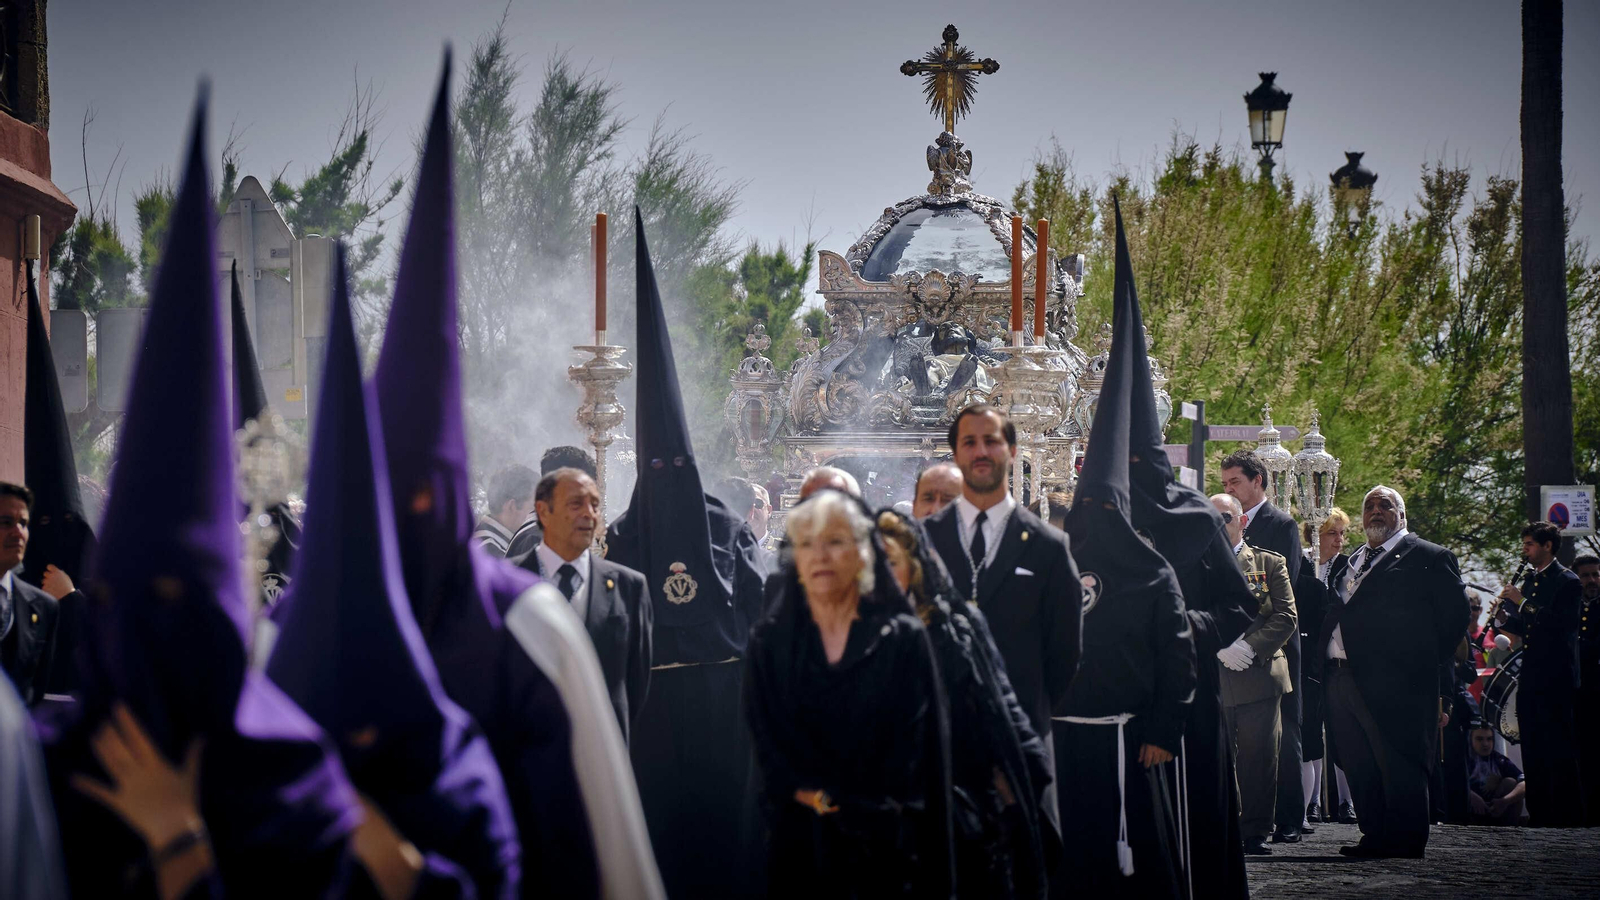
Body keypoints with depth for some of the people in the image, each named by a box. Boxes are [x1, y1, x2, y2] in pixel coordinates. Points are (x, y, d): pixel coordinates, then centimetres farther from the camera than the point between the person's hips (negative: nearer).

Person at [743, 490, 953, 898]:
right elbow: (768, 743, 0)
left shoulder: (904, 639, 1)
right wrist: (826, 802, -13)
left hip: (886, 845, -1)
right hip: (800, 845, 1)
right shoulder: (770, 641, 5)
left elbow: (919, 744, -4)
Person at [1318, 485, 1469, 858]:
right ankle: (1375, 835, 13)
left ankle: (1406, 839, -2)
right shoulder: (1349, 564, 23)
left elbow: (1455, 614, -2)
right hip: (1343, 679, 7)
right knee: (1359, 767, 7)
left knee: (1398, 764, -6)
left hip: (1394, 682, -7)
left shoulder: (1429, 558, 2)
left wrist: (1425, 665, -4)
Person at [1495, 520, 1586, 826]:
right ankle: (1539, 815, 14)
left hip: (1556, 678, -8)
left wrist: (1523, 602, -20)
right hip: (1530, 678, 8)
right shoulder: (1530, 580, 16)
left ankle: (1567, 815, -4)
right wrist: (1505, 618, 1)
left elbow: (1562, 623, -20)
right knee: (1533, 752, 9)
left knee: (1559, 750, -7)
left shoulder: (1567, 582, -7)